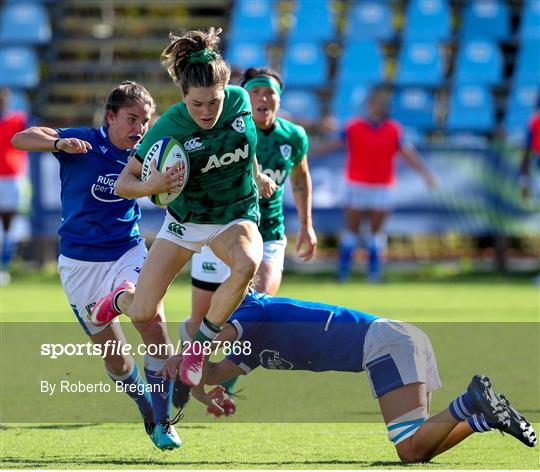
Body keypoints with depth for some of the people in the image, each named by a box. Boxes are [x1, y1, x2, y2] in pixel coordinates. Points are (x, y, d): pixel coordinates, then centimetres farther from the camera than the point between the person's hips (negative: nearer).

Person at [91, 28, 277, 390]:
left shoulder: (239, 100, -15)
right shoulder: (169, 128, -23)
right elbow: (123, 183, -18)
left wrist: (257, 176, 24)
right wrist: (152, 186, -39)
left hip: (236, 217, 1)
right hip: (185, 221, -1)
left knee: (247, 264, -35)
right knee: (143, 314, -6)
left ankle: (201, 345, -15)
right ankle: (123, 297, 35)